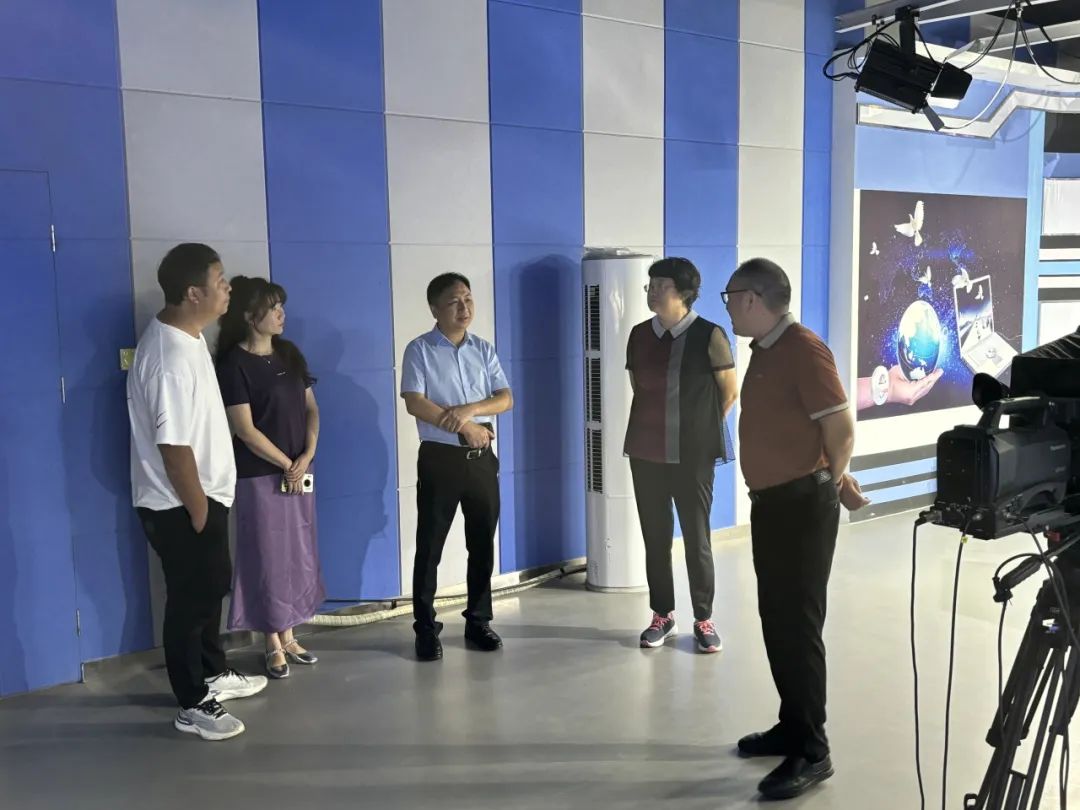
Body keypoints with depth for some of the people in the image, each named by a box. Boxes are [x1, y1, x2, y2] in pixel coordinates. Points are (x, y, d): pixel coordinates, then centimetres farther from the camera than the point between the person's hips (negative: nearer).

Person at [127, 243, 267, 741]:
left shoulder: (187, 336, 5)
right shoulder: (170, 358, -28)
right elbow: (174, 447, -27)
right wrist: (198, 511, -18)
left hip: (203, 494, 10)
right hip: (179, 505, -10)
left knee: (213, 586, 22)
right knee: (191, 599, 3)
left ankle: (213, 674, 40)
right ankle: (193, 706, 18)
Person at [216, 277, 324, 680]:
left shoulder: (290, 353, 7)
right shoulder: (234, 363, -13)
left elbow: (310, 407, 8)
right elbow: (245, 430, -15)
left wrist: (307, 456, -6)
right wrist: (286, 465, -10)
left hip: (300, 472, 6)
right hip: (260, 476, -6)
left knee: (298, 554, 11)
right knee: (268, 557, 2)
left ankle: (288, 635, 25)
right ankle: (273, 645, 14)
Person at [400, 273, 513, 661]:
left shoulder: (484, 350, 9)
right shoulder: (420, 350, -4)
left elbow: (506, 399, 2)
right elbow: (414, 403, -14)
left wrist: (470, 409, -17)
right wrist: (464, 427, -14)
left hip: (482, 458, 4)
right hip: (439, 458, -4)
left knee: (482, 543, 10)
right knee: (430, 545, 1)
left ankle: (478, 620, 23)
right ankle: (426, 628, 11)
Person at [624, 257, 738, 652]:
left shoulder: (710, 336, -10)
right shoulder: (640, 334, 3)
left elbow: (730, 391, 0)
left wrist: (702, 428, 8)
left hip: (693, 454, -4)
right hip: (646, 452, 4)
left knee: (697, 538, 4)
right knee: (654, 536, 10)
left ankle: (704, 620, 18)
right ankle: (663, 615, 24)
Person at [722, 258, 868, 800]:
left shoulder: (803, 349, -17)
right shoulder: (764, 350, 12)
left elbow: (841, 429, -18)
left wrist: (832, 484, 0)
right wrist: (834, 481, 16)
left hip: (803, 504, -9)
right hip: (770, 502, 9)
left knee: (799, 626, -4)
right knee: (776, 621, 15)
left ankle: (812, 751, 5)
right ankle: (792, 727, 28)